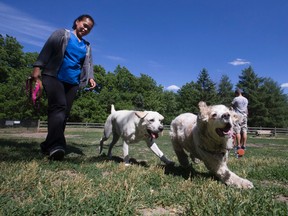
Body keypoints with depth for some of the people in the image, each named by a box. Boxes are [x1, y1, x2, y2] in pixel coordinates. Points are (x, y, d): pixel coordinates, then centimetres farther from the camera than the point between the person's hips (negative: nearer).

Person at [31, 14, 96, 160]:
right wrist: (37, 67, -13)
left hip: (72, 82, 6)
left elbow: (88, 65, 17)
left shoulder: (87, 46, 22)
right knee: (58, 107, -25)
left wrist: (90, 78, -3)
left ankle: (49, 145, 10)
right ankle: (56, 145, -34)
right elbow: (47, 50, -1)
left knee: (64, 114, 1)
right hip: (54, 77, -5)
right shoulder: (62, 34, 9)